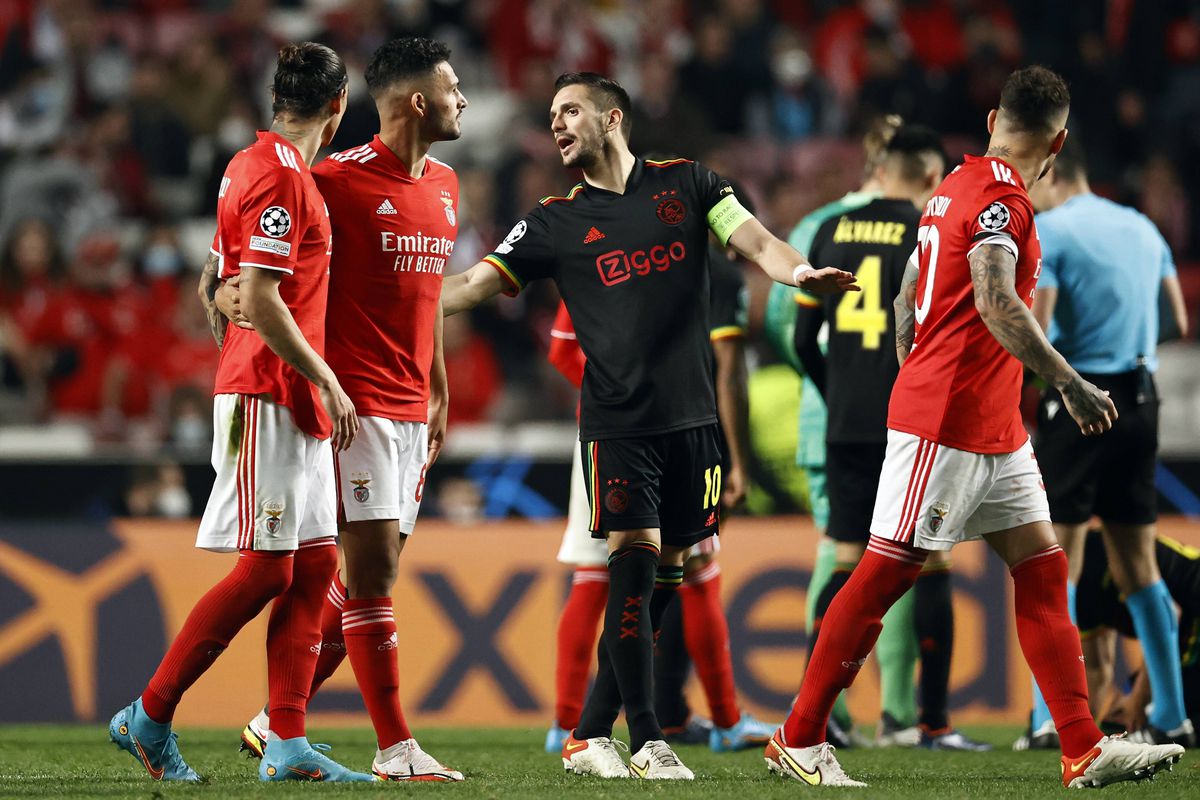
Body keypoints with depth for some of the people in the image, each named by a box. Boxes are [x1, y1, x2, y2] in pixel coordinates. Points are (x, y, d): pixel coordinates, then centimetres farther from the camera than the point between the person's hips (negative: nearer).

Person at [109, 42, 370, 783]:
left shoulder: (255, 166, 17)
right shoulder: (280, 177, -14)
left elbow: (217, 285, 24)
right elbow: (259, 299, -21)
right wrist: (327, 382, -15)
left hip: (297, 404, 10)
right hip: (270, 399, -10)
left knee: (314, 567, 5)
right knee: (265, 571, -9)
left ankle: (289, 744, 2)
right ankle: (150, 716, -1)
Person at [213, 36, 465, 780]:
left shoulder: (444, 185, 15)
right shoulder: (339, 180, -11)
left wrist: (440, 393, 23)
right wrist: (229, 294, -22)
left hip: (412, 411, 8)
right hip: (356, 404, -8)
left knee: (366, 576, 8)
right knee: (372, 570, -9)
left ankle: (277, 723, 17)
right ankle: (396, 748, -7)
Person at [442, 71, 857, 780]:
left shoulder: (686, 184, 9)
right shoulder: (558, 223, 6)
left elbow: (755, 242, 0)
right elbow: (476, 284, 3)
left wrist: (799, 270, -22)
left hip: (692, 419, 2)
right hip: (618, 423, -2)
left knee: (662, 581, 4)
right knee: (633, 568, -13)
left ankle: (591, 735, 12)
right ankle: (647, 743, -8)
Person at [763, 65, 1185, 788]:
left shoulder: (958, 185, 14)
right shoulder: (1001, 195, -15)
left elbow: (907, 297, 21)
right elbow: (996, 304, -28)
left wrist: (915, 375, 26)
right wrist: (1071, 384, -29)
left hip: (996, 429, 10)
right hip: (945, 425, -10)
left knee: (1042, 569, 5)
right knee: (888, 573, -4)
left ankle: (1085, 750, 2)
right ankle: (798, 740, 4)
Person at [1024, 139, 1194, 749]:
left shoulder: (1047, 232, -6)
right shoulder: (1141, 228, 15)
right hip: (1139, 401, 6)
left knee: (1057, 561, -5)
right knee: (1137, 563, 11)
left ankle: (1054, 716, -12)